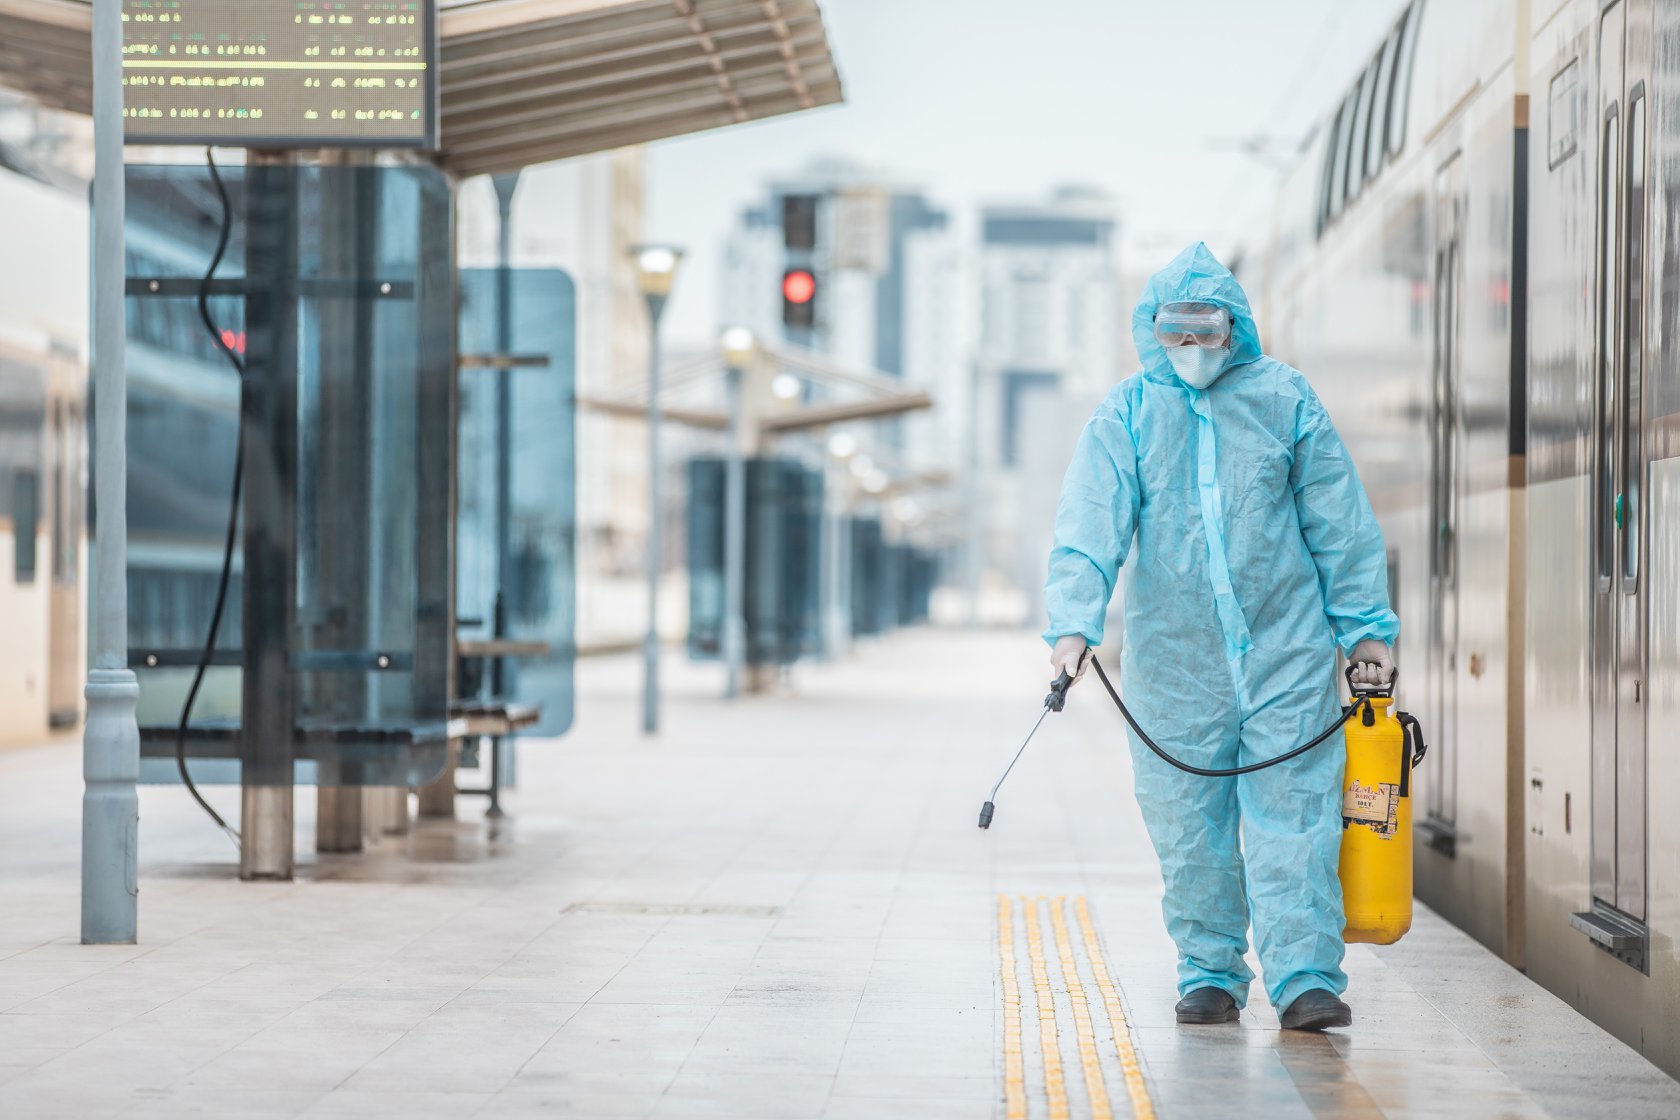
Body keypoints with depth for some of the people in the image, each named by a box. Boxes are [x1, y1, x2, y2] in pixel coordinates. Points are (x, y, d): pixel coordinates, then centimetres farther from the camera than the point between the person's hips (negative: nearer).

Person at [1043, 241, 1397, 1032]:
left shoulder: (1284, 401, 4)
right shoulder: (1125, 417, 3)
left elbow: (1339, 523, 9)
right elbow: (1089, 528, -7)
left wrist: (1366, 625, 9)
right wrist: (1074, 622, -21)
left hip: (1286, 654, -1)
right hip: (1172, 662, 1)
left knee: (1291, 820, -5)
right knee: (1190, 829, 6)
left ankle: (1305, 977, -2)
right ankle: (1209, 974, 18)